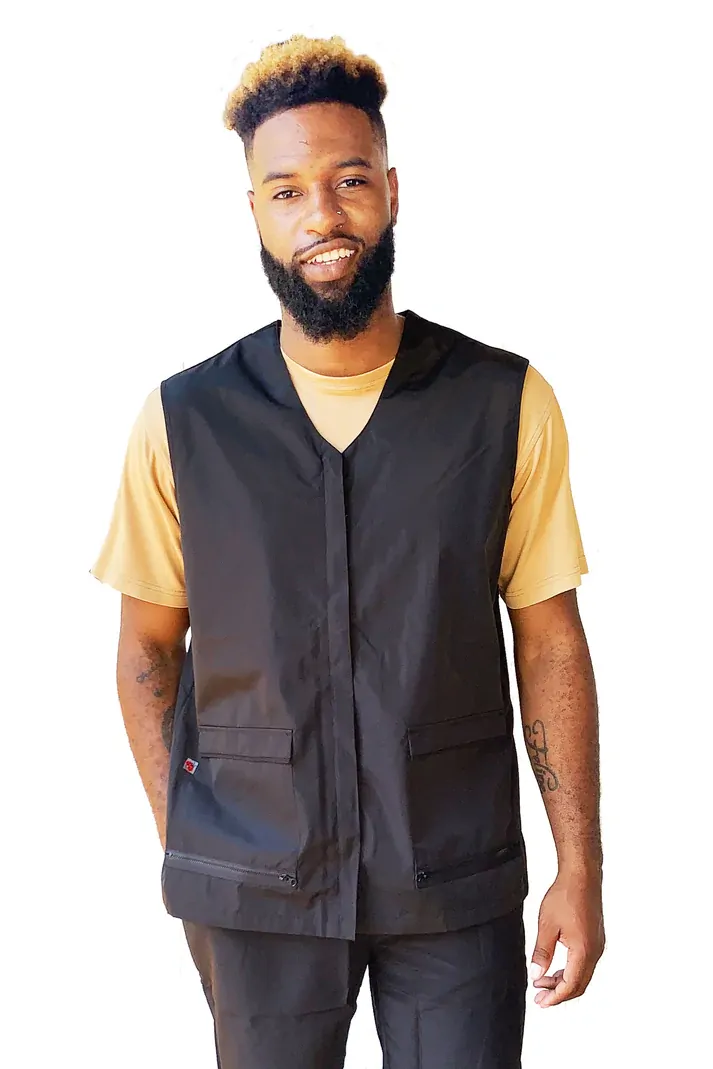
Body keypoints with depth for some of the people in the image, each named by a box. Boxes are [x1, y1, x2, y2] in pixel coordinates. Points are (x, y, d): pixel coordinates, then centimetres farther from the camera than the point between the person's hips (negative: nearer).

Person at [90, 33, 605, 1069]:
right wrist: (183, 855, 2)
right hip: (251, 890, 1)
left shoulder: (508, 405, -6)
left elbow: (549, 641, -2)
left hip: (458, 885, 0)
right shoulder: (184, 420, -5)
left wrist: (581, 868, -2)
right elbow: (149, 645, 4)